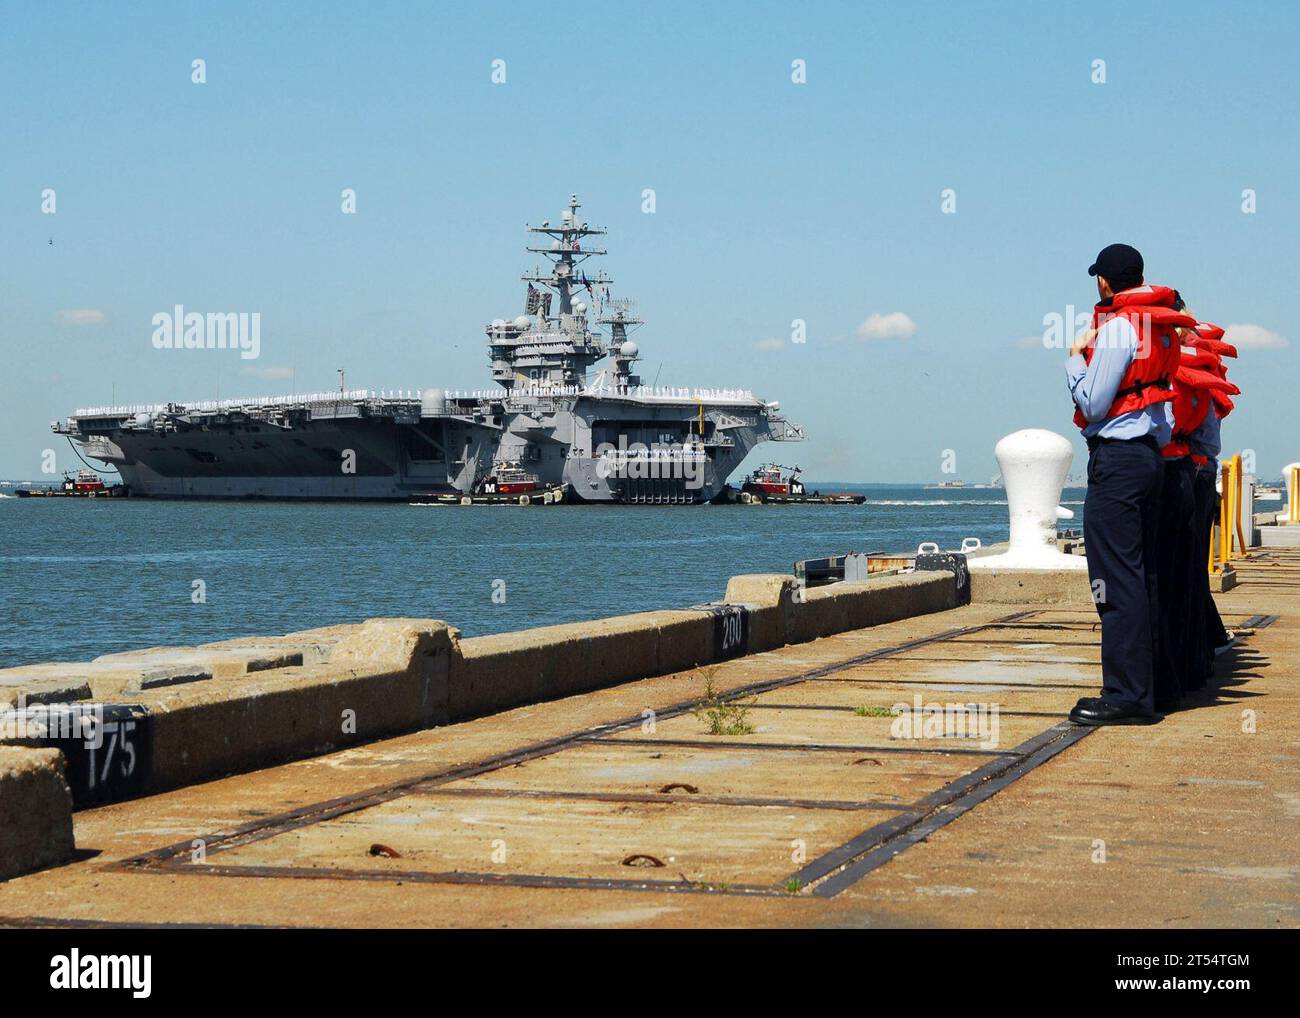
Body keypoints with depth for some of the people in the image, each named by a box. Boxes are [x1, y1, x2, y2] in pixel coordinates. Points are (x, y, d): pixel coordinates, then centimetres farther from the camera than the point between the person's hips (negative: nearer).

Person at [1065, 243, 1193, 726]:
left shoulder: (1117, 327, -12)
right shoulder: (1161, 327, 13)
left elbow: (1093, 404, -13)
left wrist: (1075, 358, 1)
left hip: (1117, 457, -9)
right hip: (1152, 452, 9)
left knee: (1117, 578, -9)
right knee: (1143, 575, 12)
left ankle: (1127, 695, -11)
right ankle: (1147, 688, 15)